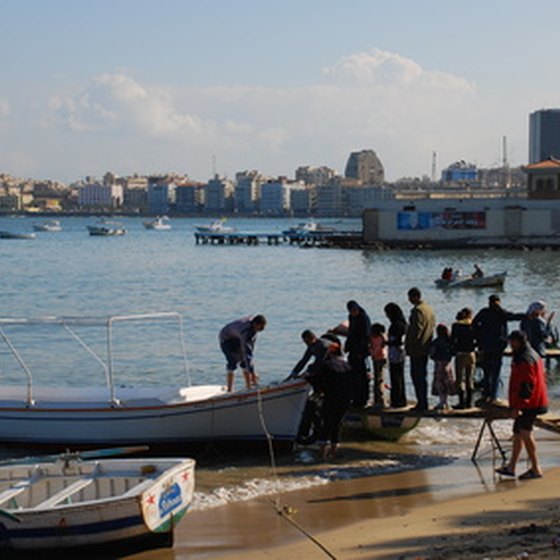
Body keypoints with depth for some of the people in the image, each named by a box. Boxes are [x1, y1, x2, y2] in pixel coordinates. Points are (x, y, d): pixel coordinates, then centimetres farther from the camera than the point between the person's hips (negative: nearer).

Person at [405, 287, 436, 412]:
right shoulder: (429, 308, 13)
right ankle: (424, 403, 19)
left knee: (416, 375, -5)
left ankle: (421, 403, -6)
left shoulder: (417, 310, -17)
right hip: (426, 348, 10)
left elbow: (416, 330, -19)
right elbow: (432, 326, 17)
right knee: (423, 375, 15)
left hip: (417, 349, -10)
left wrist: (408, 345, -13)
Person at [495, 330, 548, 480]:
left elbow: (526, 386, -24)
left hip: (528, 405, -11)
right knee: (518, 433, 14)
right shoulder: (533, 355, 16)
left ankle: (536, 469, -4)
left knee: (525, 433, -7)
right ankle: (511, 467, 19)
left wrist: (517, 407, -23)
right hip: (532, 404, 11)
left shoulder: (525, 360, -18)